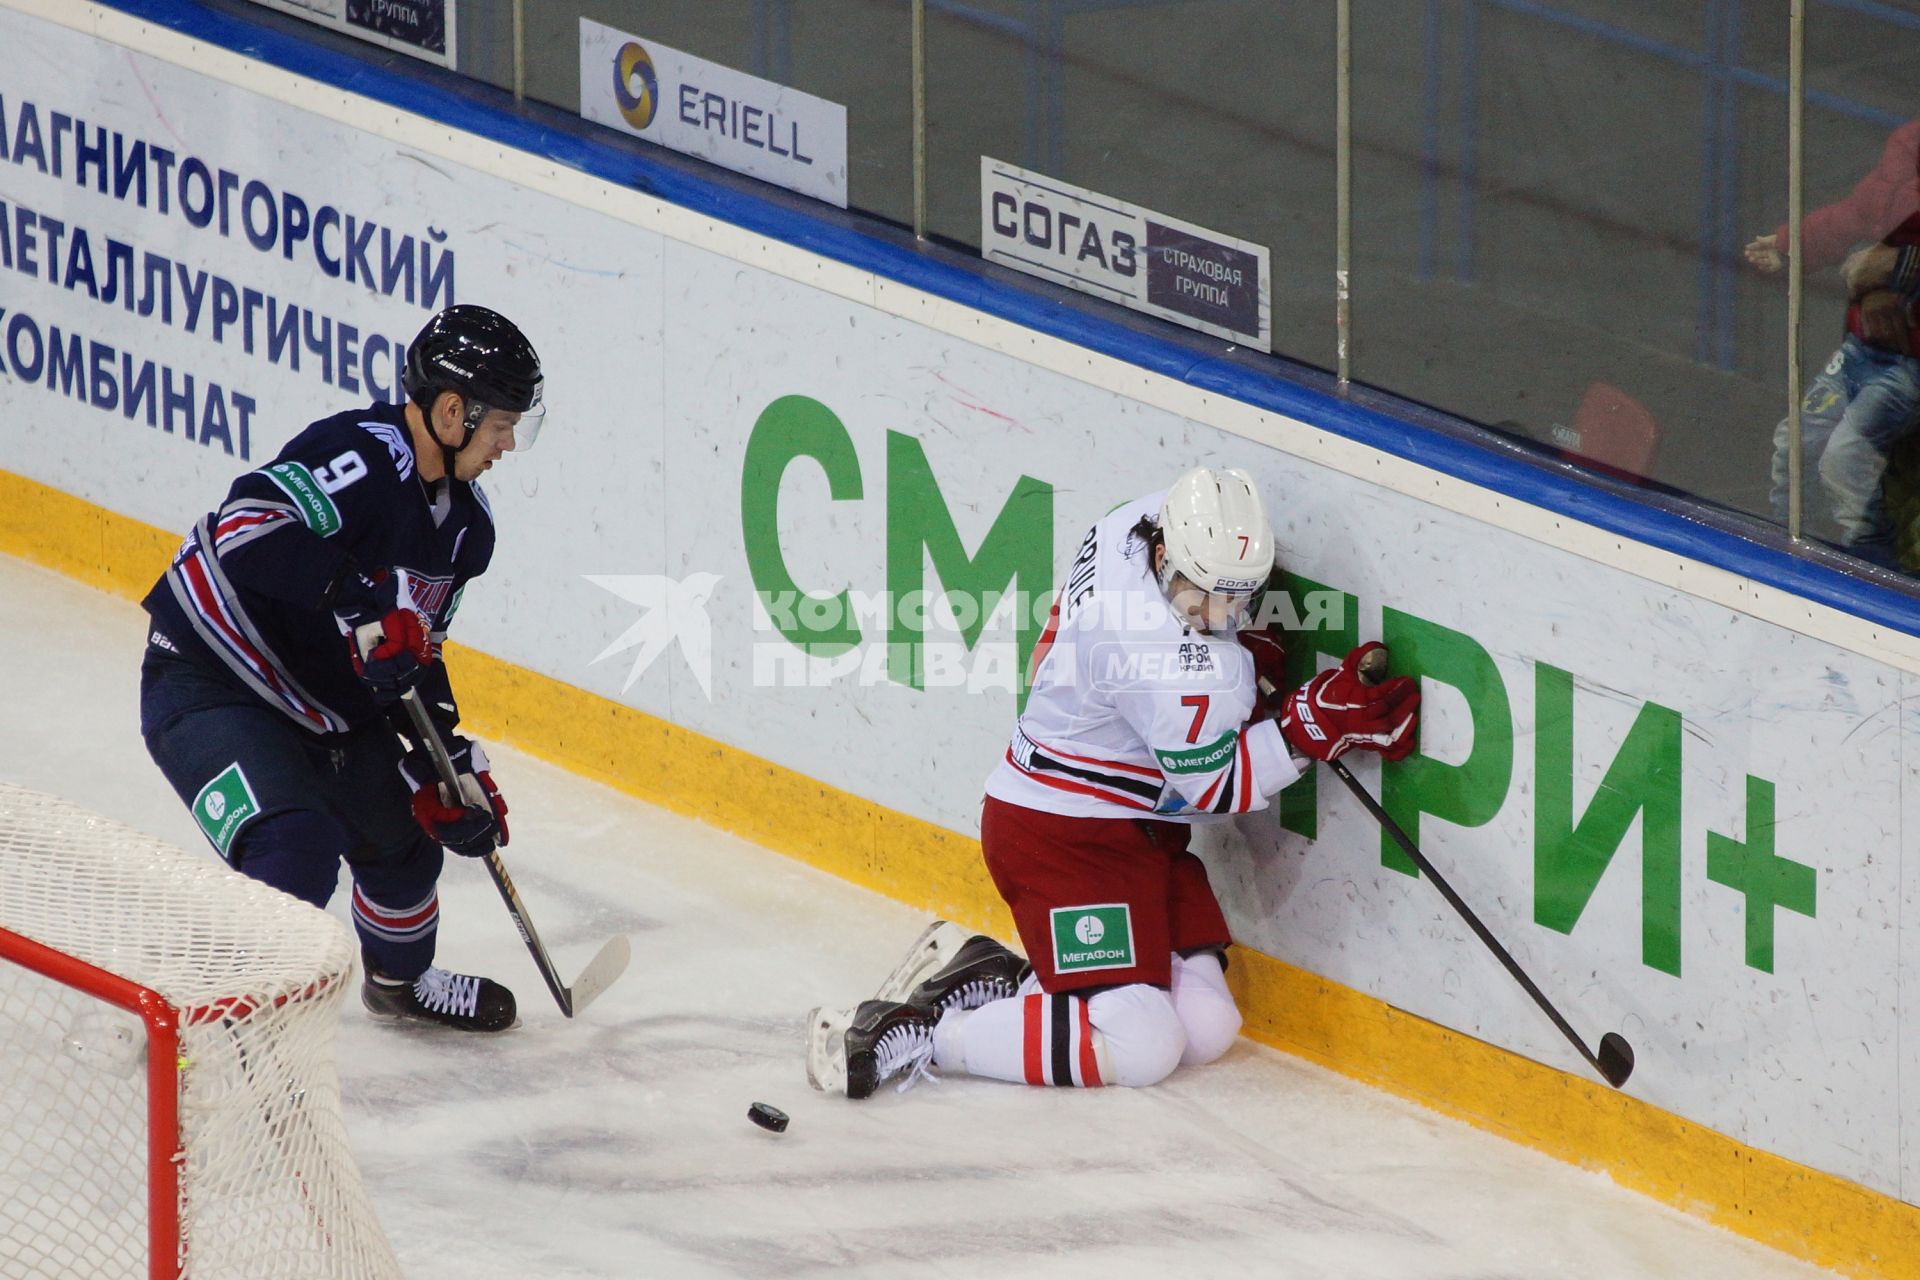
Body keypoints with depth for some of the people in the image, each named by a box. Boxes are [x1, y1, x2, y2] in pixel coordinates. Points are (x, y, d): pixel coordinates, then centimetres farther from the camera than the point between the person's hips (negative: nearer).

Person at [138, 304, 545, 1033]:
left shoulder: (466, 521, 4)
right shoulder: (364, 458, -27)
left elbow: (416, 651, 12)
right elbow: (245, 526, -41)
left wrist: (445, 762, 3)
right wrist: (358, 597, -43)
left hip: (324, 705, 10)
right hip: (208, 688, -10)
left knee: (402, 829, 21)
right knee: (297, 848, -27)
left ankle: (401, 980, 50)